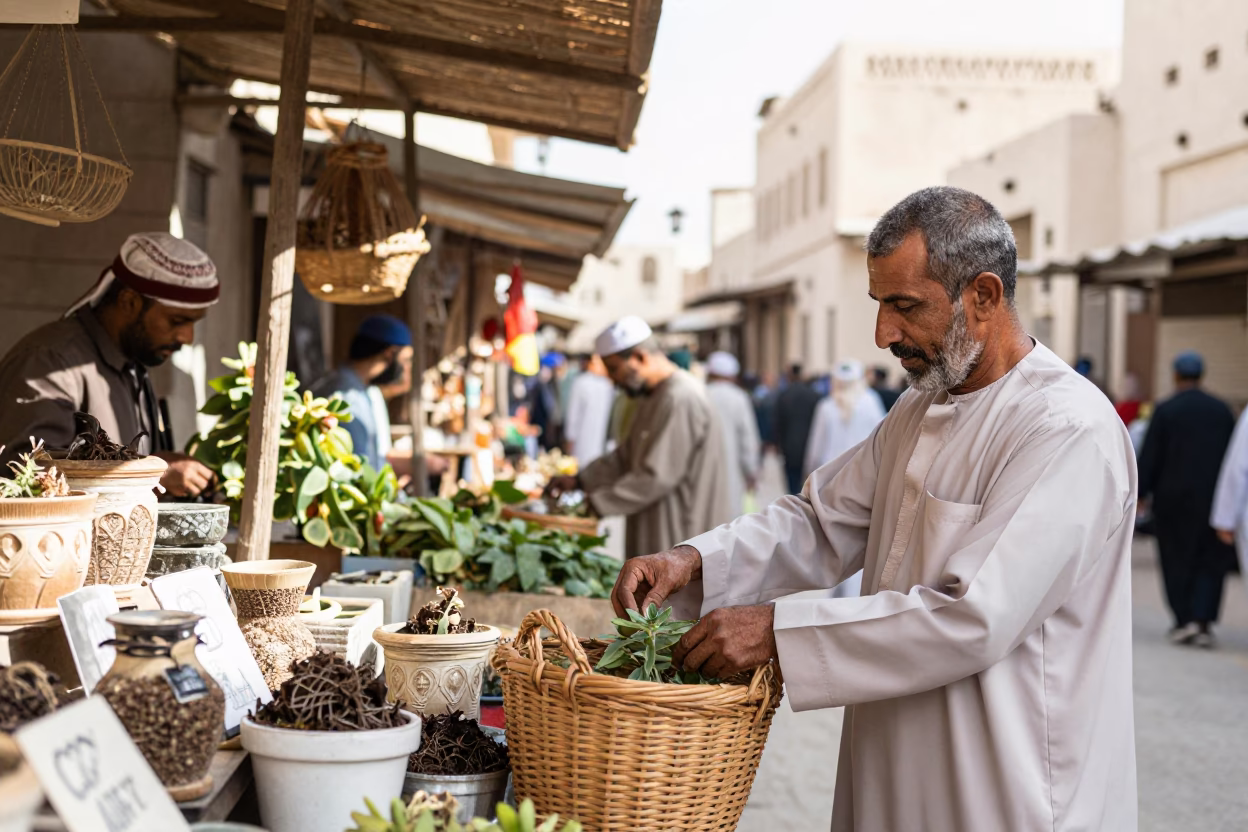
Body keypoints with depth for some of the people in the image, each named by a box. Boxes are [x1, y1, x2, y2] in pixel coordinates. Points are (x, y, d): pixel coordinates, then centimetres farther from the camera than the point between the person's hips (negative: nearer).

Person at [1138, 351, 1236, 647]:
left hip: (1174, 497, -2)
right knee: (1210, 562, 7)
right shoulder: (1222, 410, 4)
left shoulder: (1165, 411, -6)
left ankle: (1185, 620, 3)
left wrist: (1141, 492, 1)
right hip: (1214, 498, 2)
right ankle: (1204, 621, -3)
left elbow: (1149, 458, -7)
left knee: (1177, 561, 8)